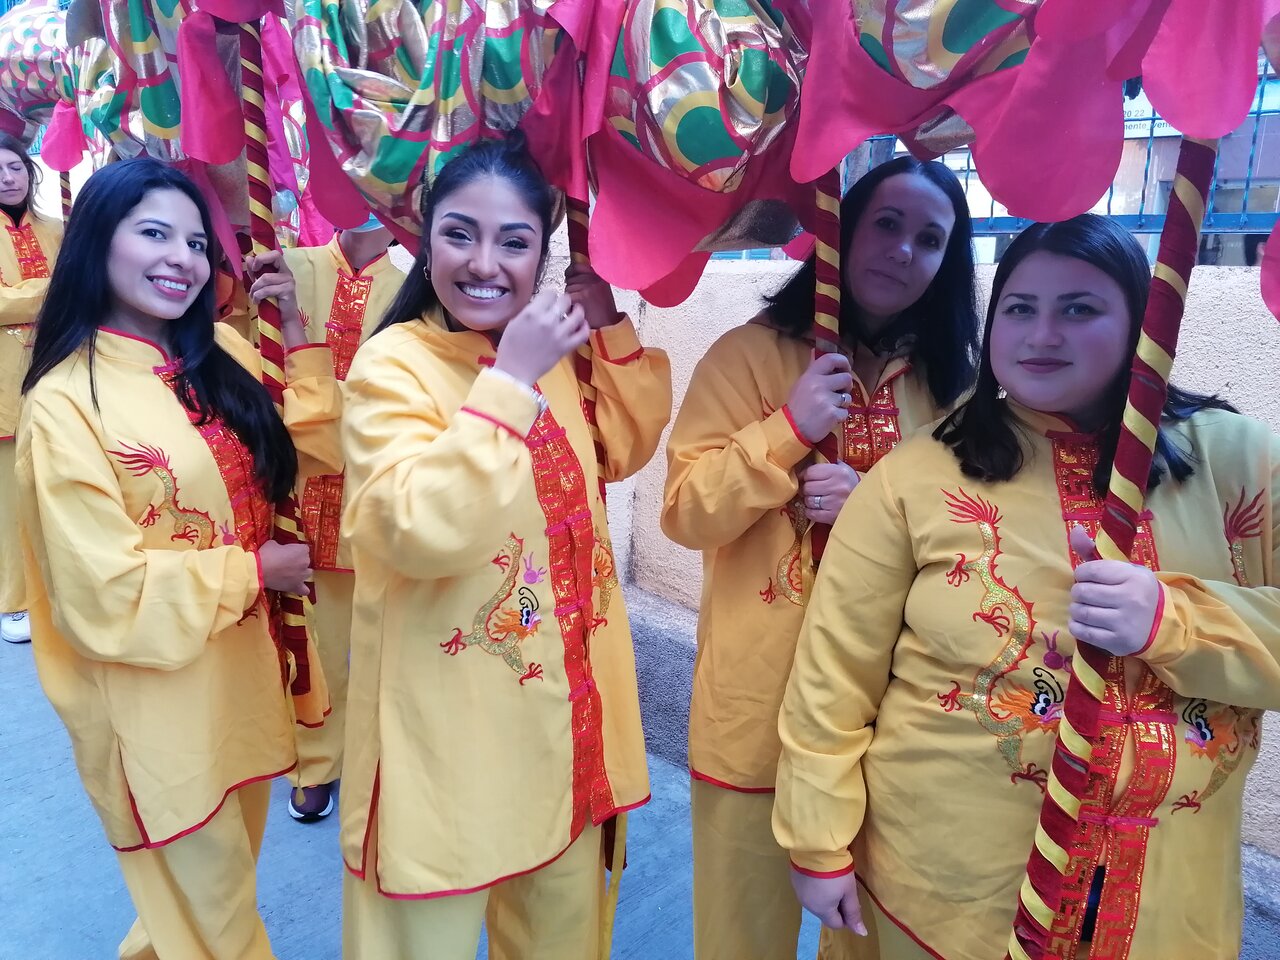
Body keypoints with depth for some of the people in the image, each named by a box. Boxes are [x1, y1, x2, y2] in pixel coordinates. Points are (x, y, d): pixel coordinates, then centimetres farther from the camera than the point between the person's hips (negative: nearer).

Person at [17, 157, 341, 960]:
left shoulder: (221, 359, 2)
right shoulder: (65, 403, -18)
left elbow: (316, 453, 3)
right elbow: (105, 594, -21)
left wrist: (295, 327, -4)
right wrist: (252, 570, -16)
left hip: (246, 675, 6)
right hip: (158, 706, -6)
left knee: (223, 889, 27)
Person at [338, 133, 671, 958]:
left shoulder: (553, 354, 4)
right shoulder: (392, 364, -17)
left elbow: (623, 453, 14)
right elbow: (422, 532, -30)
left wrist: (612, 329, 2)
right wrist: (510, 378, -30)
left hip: (563, 701, 6)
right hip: (449, 721, -6)